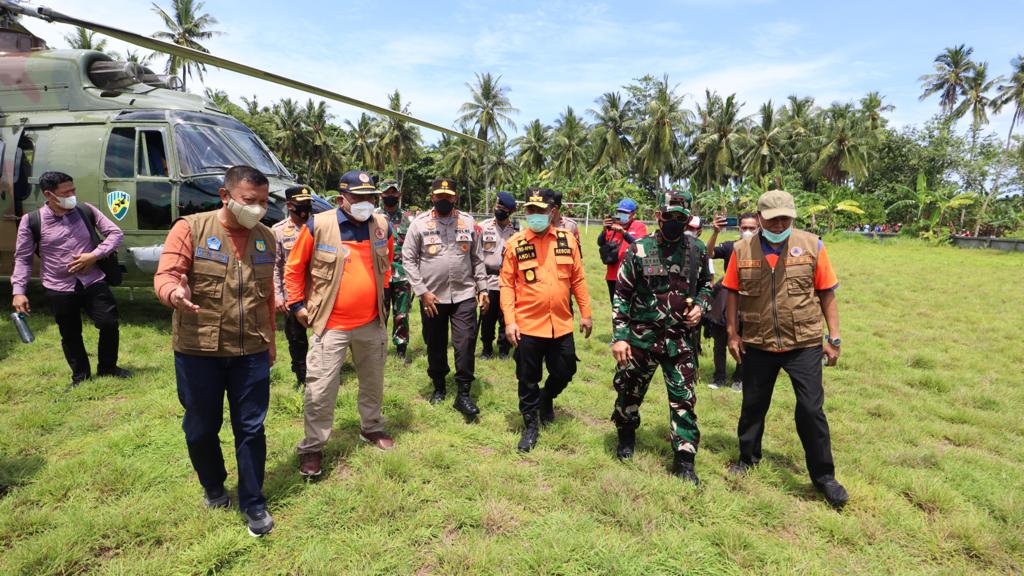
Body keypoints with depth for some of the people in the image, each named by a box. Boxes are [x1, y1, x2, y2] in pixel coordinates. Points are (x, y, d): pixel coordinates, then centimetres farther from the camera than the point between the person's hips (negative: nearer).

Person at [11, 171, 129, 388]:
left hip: (93, 282, 1)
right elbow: (22, 258, -1)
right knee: (70, 335, 10)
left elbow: (116, 233, 1)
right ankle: (80, 375, 29)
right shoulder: (31, 221, -7)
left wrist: (94, 255, -13)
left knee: (109, 324, 2)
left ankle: (107, 367, 23)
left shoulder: (86, 211, -2)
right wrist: (18, 291, -7)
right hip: (59, 289, -1)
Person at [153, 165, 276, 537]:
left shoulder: (266, 238, 6)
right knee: (201, 429, 14)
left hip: (251, 352, 2)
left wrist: (270, 339, 15)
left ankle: (253, 503, 22)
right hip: (198, 351, -2)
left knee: (251, 429, 7)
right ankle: (213, 488, 40)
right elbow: (165, 276, -11)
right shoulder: (190, 229, -6)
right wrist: (174, 293, -35)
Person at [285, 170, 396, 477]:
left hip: (372, 323, 4)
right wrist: (297, 304, -1)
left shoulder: (382, 225, 0)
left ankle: (371, 428, 40)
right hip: (331, 325, -4)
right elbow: (294, 267, -1)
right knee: (320, 390, 0)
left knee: (373, 382, 19)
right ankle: (312, 447, 18)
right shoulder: (318, 225, -12)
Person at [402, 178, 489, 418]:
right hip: (432, 297, 0)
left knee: (465, 344, -3)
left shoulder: (468, 222, 5)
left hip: (464, 295, 1)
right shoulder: (419, 223, -2)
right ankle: (439, 387, 32)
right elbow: (408, 259, -3)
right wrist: (422, 292, -10)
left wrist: (482, 288, 4)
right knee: (435, 345, 12)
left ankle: (463, 394, 8)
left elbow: (477, 258, 10)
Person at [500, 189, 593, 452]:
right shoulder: (515, 243, -5)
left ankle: (546, 398, 46)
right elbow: (507, 284, -4)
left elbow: (577, 279, 6)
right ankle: (530, 425, 29)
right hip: (528, 325, -2)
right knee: (528, 380, 9)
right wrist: (509, 321, -11)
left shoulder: (567, 239, 1)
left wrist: (586, 313, 7)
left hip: (561, 324, 2)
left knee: (564, 373, 15)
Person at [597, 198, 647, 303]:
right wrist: (605, 230, -18)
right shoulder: (613, 225, 11)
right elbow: (600, 243, 1)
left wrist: (623, 232, -30)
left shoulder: (639, 226, -1)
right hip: (613, 275, 5)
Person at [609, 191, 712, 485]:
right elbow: (621, 296, -6)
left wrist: (700, 306, -4)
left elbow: (706, 284, 17)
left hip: (680, 339, 2)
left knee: (683, 398, 4)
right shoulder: (639, 250, -7)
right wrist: (619, 336, -11)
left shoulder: (697, 250, 1)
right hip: (641, 336, -1)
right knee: (629, 390, 13)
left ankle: (684, 459, 17)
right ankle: (626, 434, 41)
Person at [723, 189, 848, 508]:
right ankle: (748, 457, 37)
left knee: (811, 409, 2)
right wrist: (732, 334, 2)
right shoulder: (742, 250, -4)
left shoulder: (811, 245, -6)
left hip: (804, 344, -1)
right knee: (753, 405, 15)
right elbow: (733, 294, 4)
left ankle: (823, 475, 21)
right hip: (757, 344, 2)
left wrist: (834, 338, -1)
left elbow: (827, 294, -1)